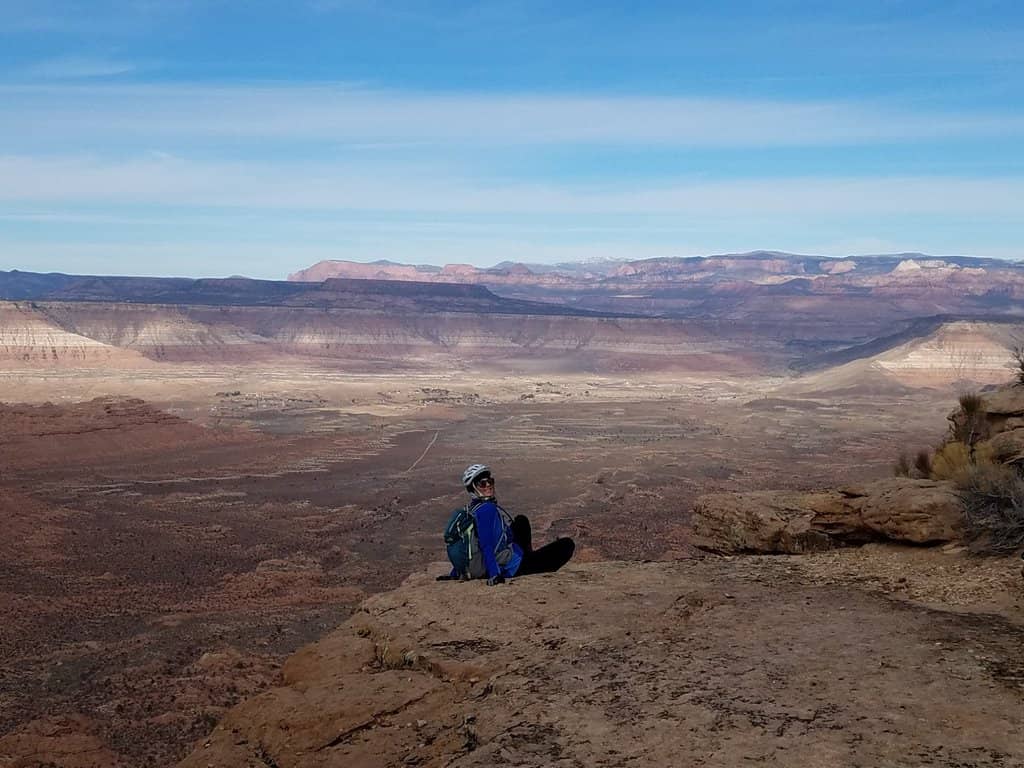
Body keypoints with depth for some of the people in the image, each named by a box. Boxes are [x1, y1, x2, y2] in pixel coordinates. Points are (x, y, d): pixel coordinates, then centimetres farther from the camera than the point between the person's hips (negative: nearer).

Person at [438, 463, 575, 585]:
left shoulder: (472, 509, 3)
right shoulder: (487, 509, -25)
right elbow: (486, 546, -33)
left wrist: (454, 573, 13)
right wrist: (494, 574, -39)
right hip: (512, 568, -10)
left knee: (522, 520, 33)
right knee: (567, 545, -5)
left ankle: (528, 555, 36)